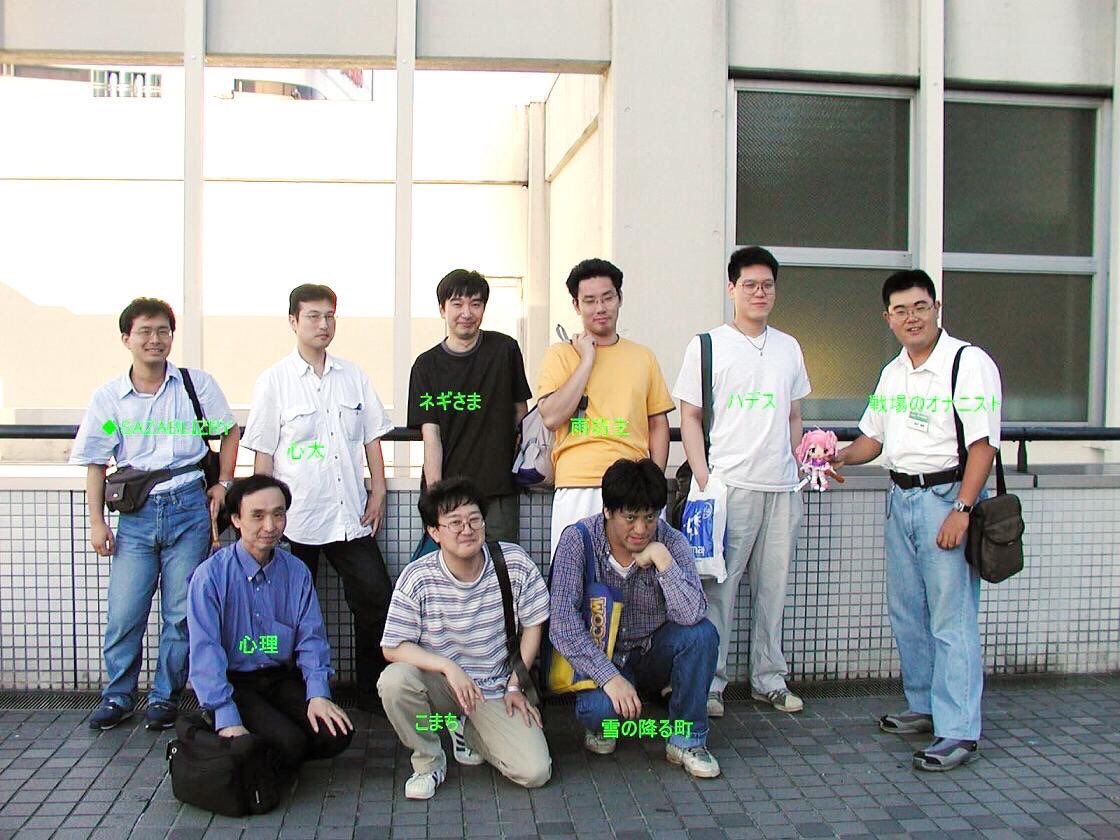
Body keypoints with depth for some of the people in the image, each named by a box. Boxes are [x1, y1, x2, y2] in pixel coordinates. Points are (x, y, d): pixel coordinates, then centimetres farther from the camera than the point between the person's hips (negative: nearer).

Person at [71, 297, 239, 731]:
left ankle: (165, 697, 19)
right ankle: (118, 697, 20)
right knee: (123, 613, 1)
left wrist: (222, 483, 3)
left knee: (181, 611, 3)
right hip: (136, 514, 1)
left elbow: (230, 432, 13)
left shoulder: (197, 384, 3)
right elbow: (96, 463, 8)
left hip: (188, 506, -1)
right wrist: (97, 522, 3)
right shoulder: (108, 397, 5)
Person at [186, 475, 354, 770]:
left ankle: (279, 764, 10)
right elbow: (205, 652, -17)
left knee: (336, 734, -16)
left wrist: (318, 695, -16)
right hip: (233, 684, -4)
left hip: (283, 679, 5)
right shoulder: (211, 575, -11)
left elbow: (311, 638, 1)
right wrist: (227, 720, -25)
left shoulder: (297, 572, 3)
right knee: (289, 741, -26)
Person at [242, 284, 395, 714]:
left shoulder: (353, 376, 9)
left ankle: (374, 693, 16)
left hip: (351, 516, 3)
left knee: (376, 599, 2)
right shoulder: (275, 380, -1)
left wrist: (378, 490, 4)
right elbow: (263, 453, -2)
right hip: (295, 518, -3)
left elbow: (372, 437, 12)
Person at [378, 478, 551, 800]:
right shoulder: (417, 579, -15)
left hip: (495, 689, 1)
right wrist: (448, 666, -27)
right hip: (440, 681, -1)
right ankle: (428, 761, -3)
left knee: (535, 772, -13)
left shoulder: (515, 563, -11)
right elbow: (393, 648, -13)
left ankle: (467, 731, 19)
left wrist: (515, 685, -3)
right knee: (395, 680, -33)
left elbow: (532, 625, 1)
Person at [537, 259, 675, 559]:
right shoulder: (561, 354, 5)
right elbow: (551, 417, -8)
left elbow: (658, 424, 16)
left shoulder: (643, 357, 13)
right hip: (578, 487, -2)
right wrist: (587, 361, -6)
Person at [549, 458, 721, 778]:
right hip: (599, 656, -2)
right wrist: (610, 677, -29)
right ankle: (602, 723, 7)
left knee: (702, 633, -27)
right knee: (599, 708, -33)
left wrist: (661, 559, -33)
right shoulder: (578, 540, -17)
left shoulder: (671, 541, -13)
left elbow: (692, 614, -27)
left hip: (654, 654, 2)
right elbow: (562, 624, -22)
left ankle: (687, 739, -7)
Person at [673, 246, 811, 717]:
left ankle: (769, 679, 23)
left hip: (782, 487, 5)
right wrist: (703, 480, -9)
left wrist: (797, 467, 10)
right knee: (718, 588, -2)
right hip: (729, 484, -4)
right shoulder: (707, 346, 1)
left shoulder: (789, 348, 14)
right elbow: (690, 418, -1)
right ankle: (709, 682, 10)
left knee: (773, 587, 10)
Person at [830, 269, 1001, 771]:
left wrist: (960, 509, -21)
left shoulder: (969, 363, -9)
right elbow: (874, 437, 22)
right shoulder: (892, 372, 15)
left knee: (952, 617, -6)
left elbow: (982, 444, -15)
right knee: (906, 612, 14)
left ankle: (958, 732, 0)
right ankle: (923, 707, 28)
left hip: (948, 496, -8)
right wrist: (842, 456, 2)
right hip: (900, 497, 8)